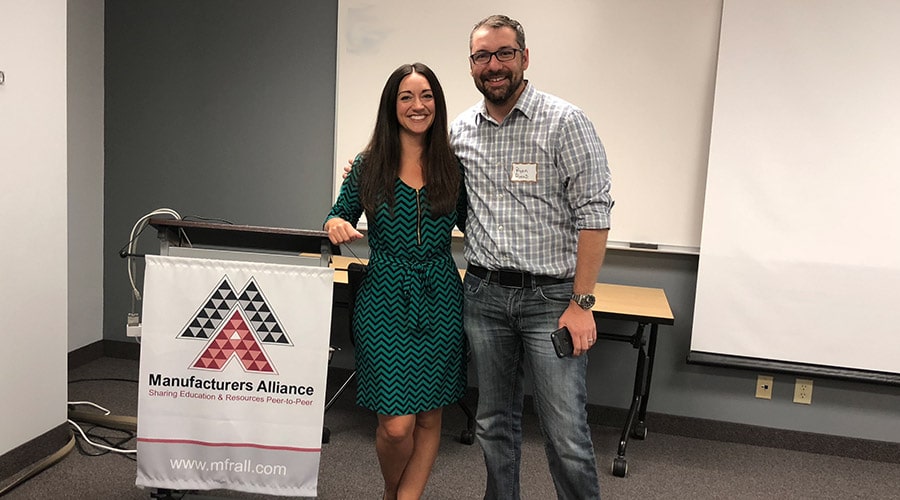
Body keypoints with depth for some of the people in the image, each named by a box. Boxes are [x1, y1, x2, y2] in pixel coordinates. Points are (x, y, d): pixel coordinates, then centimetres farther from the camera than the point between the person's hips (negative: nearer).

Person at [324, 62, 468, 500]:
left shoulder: (452, 165, 4)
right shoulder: (369, 165, 1)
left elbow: (473, 226, 12)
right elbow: (340, 217, 9)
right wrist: (336, 225, -12)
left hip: (440, 300, 2)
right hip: (384, 300, -2)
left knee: (429, 418, 9)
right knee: (396, 425, -2)